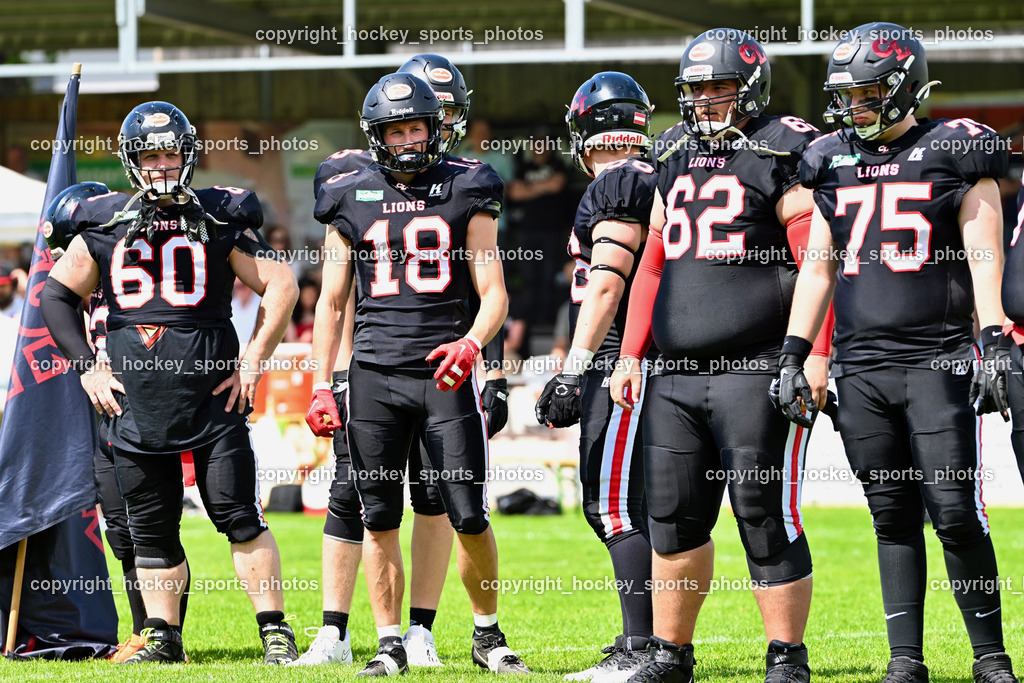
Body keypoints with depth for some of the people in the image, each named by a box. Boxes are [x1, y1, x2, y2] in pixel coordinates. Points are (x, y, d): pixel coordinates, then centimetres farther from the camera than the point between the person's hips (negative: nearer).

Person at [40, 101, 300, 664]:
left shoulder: (220, 221, 1)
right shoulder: (104, 226, 7)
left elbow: (280, 286, 3)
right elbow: (57, 296, 15)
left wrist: (253, 361, -3)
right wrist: (86, 367, 6)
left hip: (213, 396, -2)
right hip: (135, 403, 3)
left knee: (239, 515, -6)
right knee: (151, 527, 7)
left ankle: (274, 630, -1)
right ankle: (162, 636, 15)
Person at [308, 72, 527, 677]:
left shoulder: (465, 194, 6)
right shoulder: (352, 201, 9)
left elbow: (494, 294, 4)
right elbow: (333, 303, 14)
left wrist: (471, 344, -16)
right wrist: (322, 387, 7)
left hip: (446, 371, -1)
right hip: (375, 373, 2)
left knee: (470, 517, -4)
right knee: (380, 519, 2)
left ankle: (488, 634, 15)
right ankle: (391, 645, 11)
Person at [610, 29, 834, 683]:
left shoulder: (785, 156, -4)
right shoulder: (677, 159, 17)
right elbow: (654, 264, 23)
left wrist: (814, 355, -18)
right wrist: (631, 354, 18)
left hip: (758, 371, -7)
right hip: (678, 376, 7)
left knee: (765, 514, -6)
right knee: (675, 514, 9)